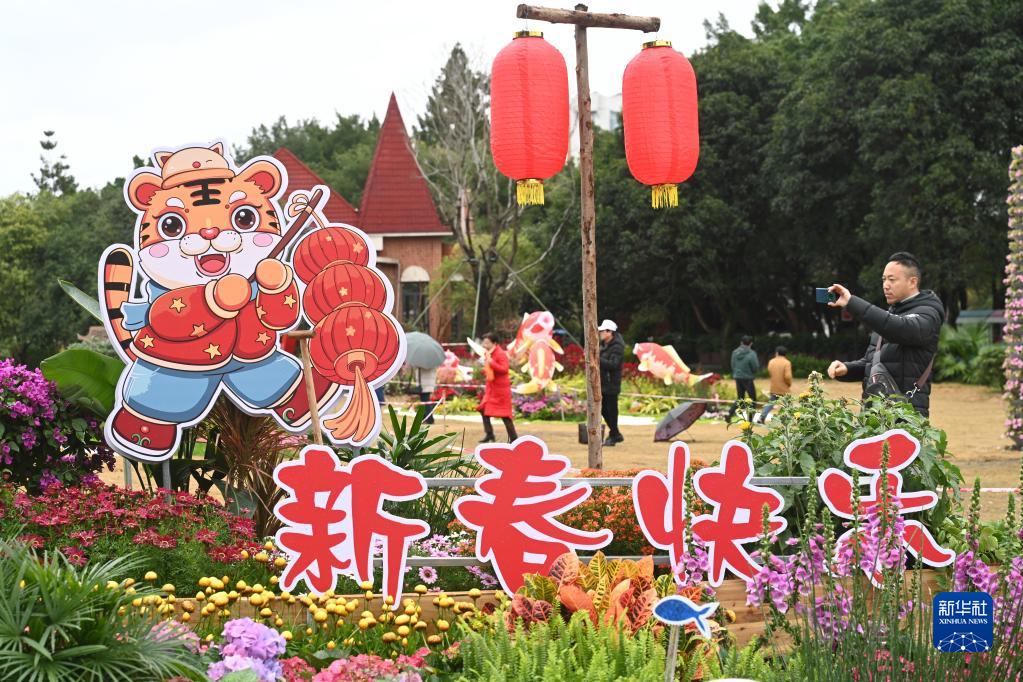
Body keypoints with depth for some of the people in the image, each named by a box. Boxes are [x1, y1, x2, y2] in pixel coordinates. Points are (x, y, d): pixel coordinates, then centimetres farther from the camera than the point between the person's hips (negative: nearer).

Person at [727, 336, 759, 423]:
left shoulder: (735, 352, 1)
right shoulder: (751, 354, -16)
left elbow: (733, 366, 8)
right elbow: (756, 368, -11)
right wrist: (757, 361, 8)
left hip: (737, 377, 5)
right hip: (748, 379, -5)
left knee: (739, 398, 16)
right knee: (753, 399, 10)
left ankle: (729, 415, -2)